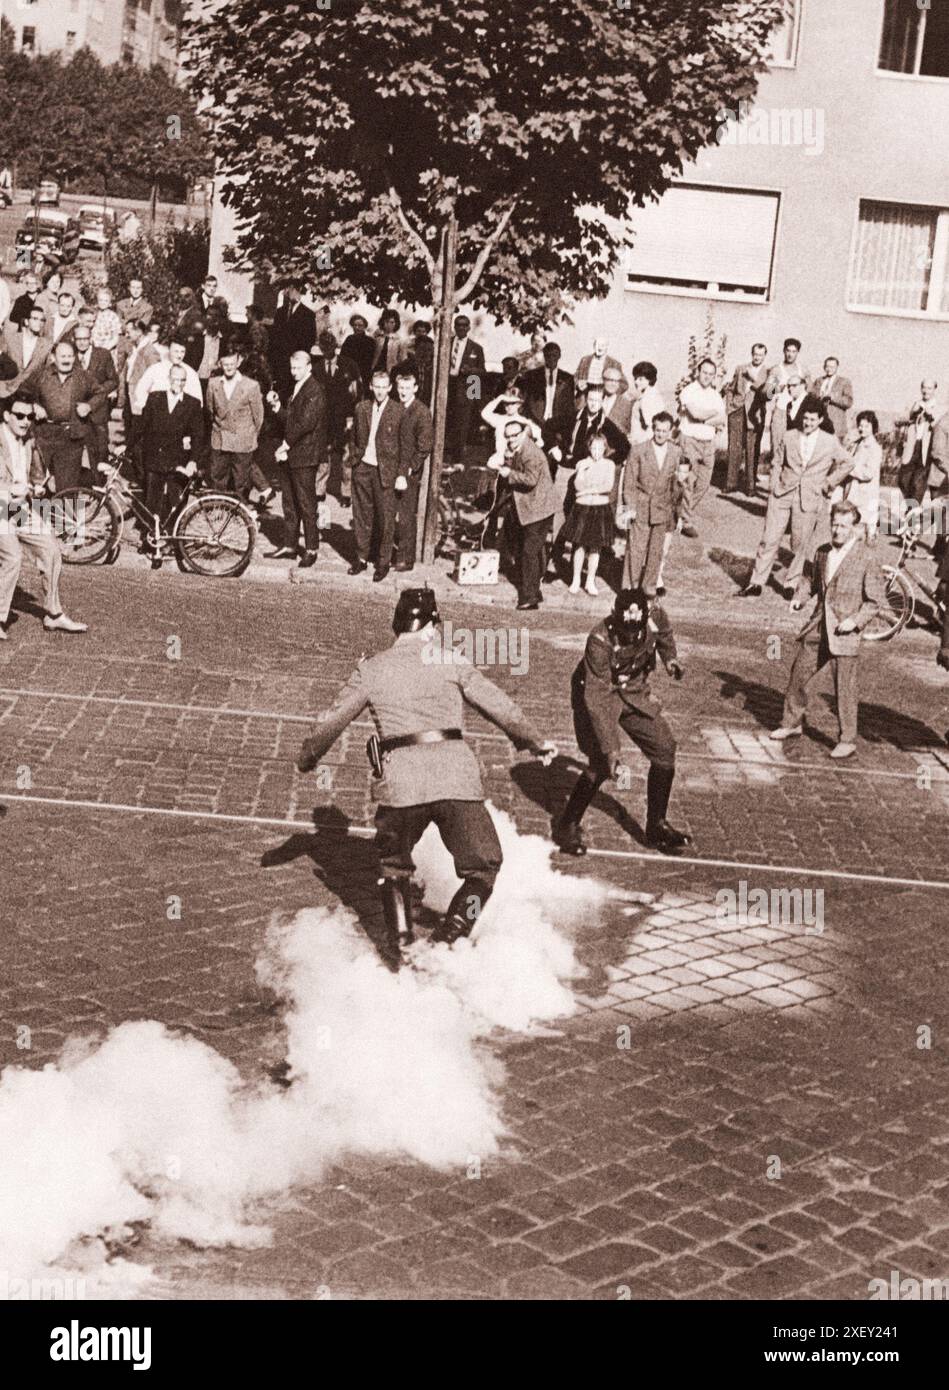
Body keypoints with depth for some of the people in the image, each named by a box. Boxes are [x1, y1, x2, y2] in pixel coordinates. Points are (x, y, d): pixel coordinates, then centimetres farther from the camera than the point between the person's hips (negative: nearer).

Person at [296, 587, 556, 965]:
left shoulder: (371, 669, 12)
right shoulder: (450, 661, 7)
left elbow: (331, 720, 20)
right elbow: (499, 706, 9)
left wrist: (307, 758, 37)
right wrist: (536, 742, 25)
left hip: (399, 784, 2)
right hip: (456, 776, -2)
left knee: (394, 868, 24)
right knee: (483, 866, 13)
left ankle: (401, 949, 18)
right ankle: (449, 939, -2)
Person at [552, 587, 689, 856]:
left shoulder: (656, 616, -20)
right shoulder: (600, 641, -35)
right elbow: (596, 698, -35)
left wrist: (670, 659, -7)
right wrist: (611, 748, -38)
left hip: (635, 692, 6)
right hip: (596, 691, -6)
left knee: (664, 750, 2)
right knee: (602, 762, -18)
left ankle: (657, 826, 19)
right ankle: (567, 826, 2)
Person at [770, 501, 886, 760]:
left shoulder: (867, 557, -10)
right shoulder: (823, 552, 8)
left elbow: (876, 599, -8)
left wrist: (855, 620, -18)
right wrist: (800, 597, 6)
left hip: (845, 632, -6)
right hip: (818, 628, 6)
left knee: (844, 688, -2)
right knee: (799, 673, 13)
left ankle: (847, 741, 9)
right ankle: (792, 723, 32)